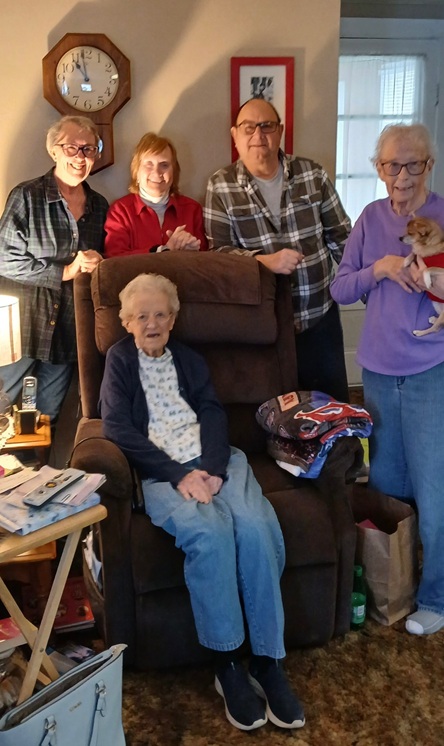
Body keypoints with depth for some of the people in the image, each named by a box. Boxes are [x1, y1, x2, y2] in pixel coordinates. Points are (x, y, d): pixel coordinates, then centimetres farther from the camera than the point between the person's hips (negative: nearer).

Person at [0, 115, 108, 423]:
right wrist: (65, 271, -15)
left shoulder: (99, 206, 8)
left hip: (68, 331, 5)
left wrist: (96, 263, -1)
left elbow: (105, 258, 21)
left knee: (48, 416, 16)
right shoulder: (27, 196, -8)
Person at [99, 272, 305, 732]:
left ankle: (268, 663, -19)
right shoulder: (119, 361, 13)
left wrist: (212, 469, -13)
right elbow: (118, 428, -1)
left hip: (214, 461, 3)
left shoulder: (190, 360, 23)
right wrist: (180, 474, -12)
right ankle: (226, 665, -19)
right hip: (162, 472, -3)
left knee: (255, 526, -28)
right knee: (208, 532, -34)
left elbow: (212, 414, 9)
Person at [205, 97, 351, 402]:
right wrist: (265, 260, -24)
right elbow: (219, 250, -7)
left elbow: (341, 237, 6)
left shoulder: (313, 174, 0)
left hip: (320, 315, 2)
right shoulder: (220, 186, -4)